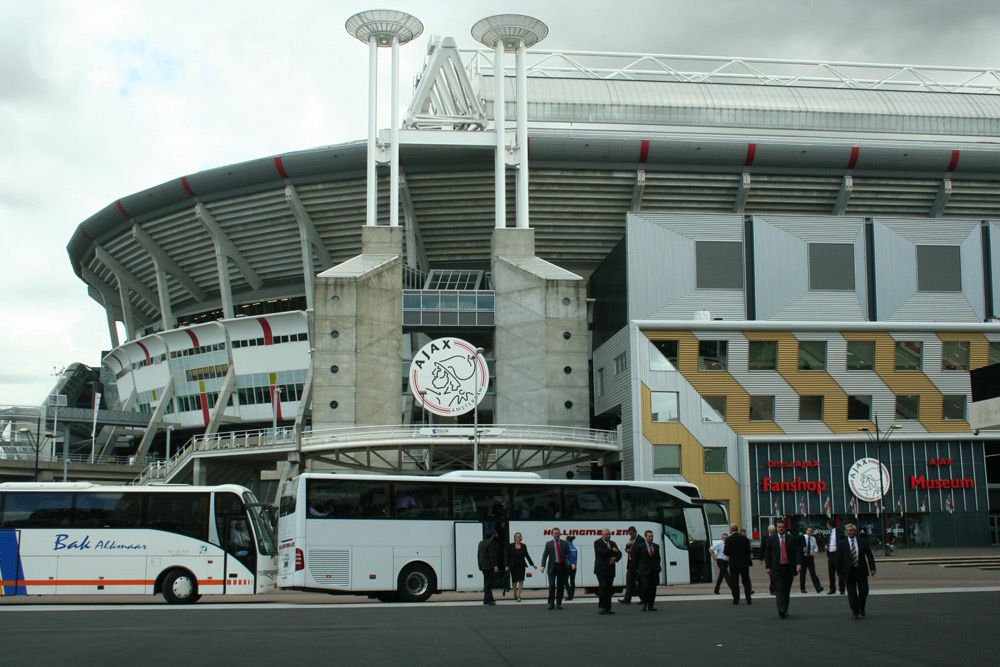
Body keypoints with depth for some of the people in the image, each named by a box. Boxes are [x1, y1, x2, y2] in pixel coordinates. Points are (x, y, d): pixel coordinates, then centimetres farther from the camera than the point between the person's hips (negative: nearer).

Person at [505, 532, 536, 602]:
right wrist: (507, 566, -9)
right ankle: (515, 594, 28)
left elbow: (527, 555, 7)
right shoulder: (511, 545, -3)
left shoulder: (523, 546, 1)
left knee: (521, 580, -9)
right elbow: (508, 556, -3)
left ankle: (519, 596, -9)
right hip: (513, 565, 0)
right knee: (514, 581, 9)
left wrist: (532, 564, 5)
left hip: (521, 565, 0)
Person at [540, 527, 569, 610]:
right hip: (552, 567, -2)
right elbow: (544, 555, -2)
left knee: (561, 586, 4)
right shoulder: (548, 544, 4)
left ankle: (558, 603, 12)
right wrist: (543, 566, -14)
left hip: (562, 566, 2)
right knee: (552, 585, -7)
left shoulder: (564, 543, 6)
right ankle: (551, 603, 0)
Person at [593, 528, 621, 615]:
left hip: (610, 570, 6)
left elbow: (619, 553, 10)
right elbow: (601, 552, -20)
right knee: (603, 587, -14)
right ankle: (601, 607, -9)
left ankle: (607, 608, 8)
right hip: (601, 569, -6)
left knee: (609, 589, 4)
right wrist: (612, 551, -13)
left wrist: (615, 558, -11)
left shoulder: (612, 543, 17)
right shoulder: (597, 543, -2)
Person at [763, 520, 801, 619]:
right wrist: (768, 567, -3)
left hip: (789, 568, 2)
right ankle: (781, 610, -21)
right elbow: (767, 554, 4)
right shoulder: (771, 539, 4)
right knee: (779, 590, -13)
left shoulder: (791, 539, 8)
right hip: (777, 568, -2)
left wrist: (798, 563, -11)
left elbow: (797, 552, 4)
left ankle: (785, 610, 20)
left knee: (787, 590, 9)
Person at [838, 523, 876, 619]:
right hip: (849, 571, -1)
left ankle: (861, 608, 29)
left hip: (861, 570, 1)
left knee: (864, 591, 3)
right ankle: (855, 612, 10)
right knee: (852, 593, 0)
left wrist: (872, 568, -6)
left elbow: (869, 555, 2)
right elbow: (839, 559, 1)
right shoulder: (842, 543, 0)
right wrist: (840, 572, -2)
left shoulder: (863, 541, 2)